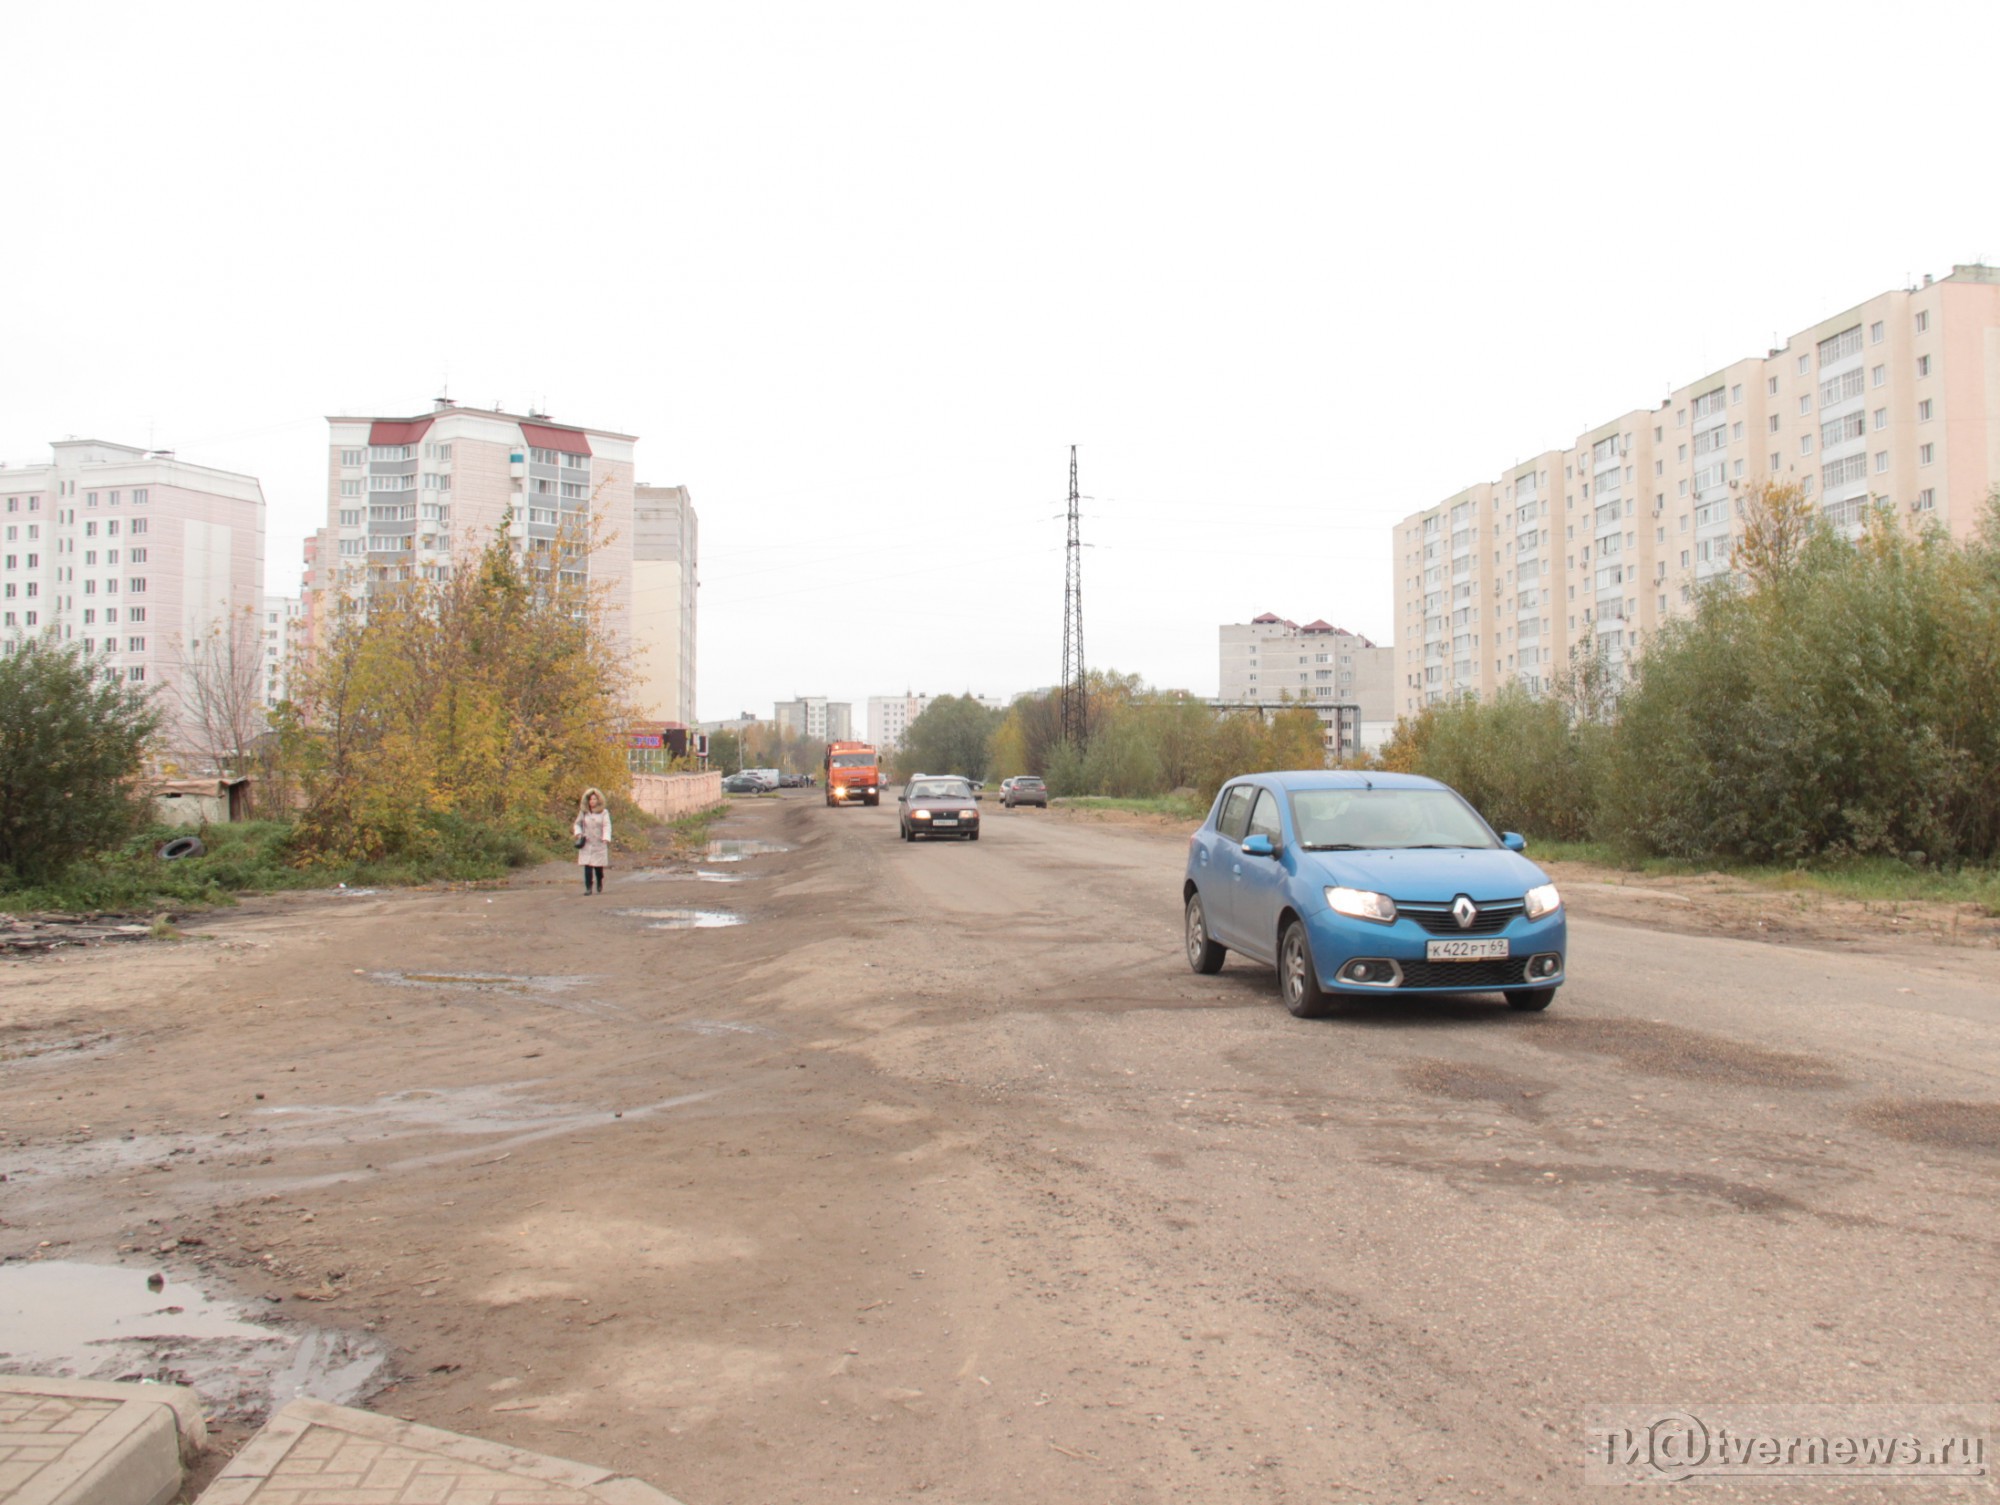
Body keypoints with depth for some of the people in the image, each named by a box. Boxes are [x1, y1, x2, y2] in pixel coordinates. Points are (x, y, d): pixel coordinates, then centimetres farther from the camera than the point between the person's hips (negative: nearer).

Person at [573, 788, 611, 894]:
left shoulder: (604, 813, 2)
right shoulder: (583, 812, 8)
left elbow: (607, 826, -5)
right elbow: (577, 824, 17)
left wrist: (606, 839, -20)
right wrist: (578, 833, -3)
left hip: (599, 844, -1)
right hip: (586, 844, 1)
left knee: (599, 866, 2)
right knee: (587, 867, -8)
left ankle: (599, 885, 27)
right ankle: (588, 887, -5)